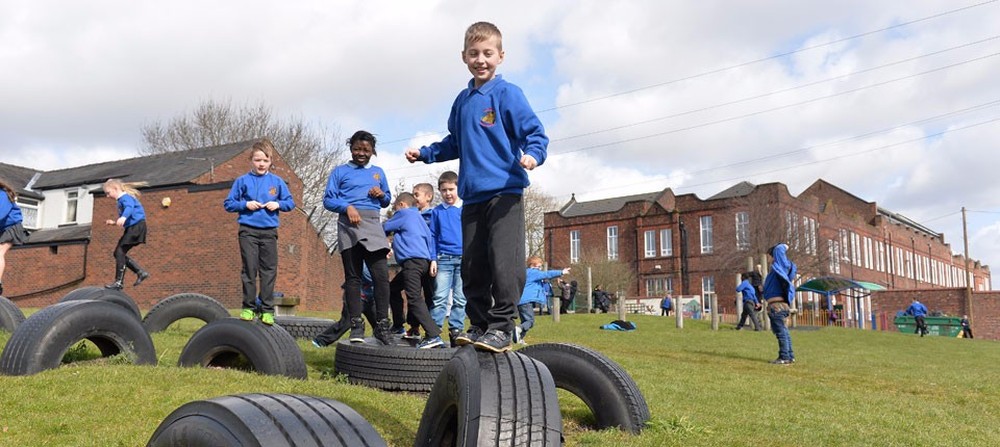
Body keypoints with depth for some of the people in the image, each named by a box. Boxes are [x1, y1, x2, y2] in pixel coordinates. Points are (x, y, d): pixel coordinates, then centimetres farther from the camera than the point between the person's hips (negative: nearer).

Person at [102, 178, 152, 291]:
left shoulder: (125, 197, -9)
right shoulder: (121, 200, 21)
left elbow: (130, 207, -31)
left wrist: (123, 217, -48)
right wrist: (114, 222, 22)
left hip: (136, 226, -10)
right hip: (131, 228, 10)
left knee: (119, 252, -13)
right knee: (119, 253, 10)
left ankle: (119, 282, -12)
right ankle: (141, 272, 11)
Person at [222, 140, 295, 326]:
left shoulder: (277, 181, 7)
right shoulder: (242, 181, 4)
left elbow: (290, 203, 10)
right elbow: (228, 204, 6)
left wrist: (278, 204, -9)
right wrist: (245, 204, -10)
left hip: (269, 232, 1)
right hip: (248, 231, -1)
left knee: (269, 271, 2)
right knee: (249, 270, 1)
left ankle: (267, 309, 8)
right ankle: (248, 307, 10)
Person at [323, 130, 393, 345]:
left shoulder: (378, 172, 23)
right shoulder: (340, 171, 13)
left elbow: (386, 202, 28)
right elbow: (328, 200, 6)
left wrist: (382, 195, 4)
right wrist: (347, 206, -13)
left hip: (373, 224, 2)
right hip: (349, 225, -2)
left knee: (381, 276, -11)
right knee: (353, 277, 0)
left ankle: (382, 325, -7)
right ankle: (356, 325, 2)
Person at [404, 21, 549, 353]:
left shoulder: (507, 93, -2)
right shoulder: (462, 101, 17)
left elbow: (535, 132, -9)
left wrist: (532, 154, -28)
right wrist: (424, 153, 23)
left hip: (505, 192, -6)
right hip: (472, 197, 7)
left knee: (504, 262, -12)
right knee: (472, 266, 8)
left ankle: (501, 327, -2)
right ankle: (479, 325, 19)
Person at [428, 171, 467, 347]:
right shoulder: (437, 211, 8)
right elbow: (433, 237, 9)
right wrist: (433, 259, 1)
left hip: (464, 259, 0)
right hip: (444, 259, 0)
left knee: (460, 298, 5)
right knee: (440, 297, -4)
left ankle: (456, 331, 11)